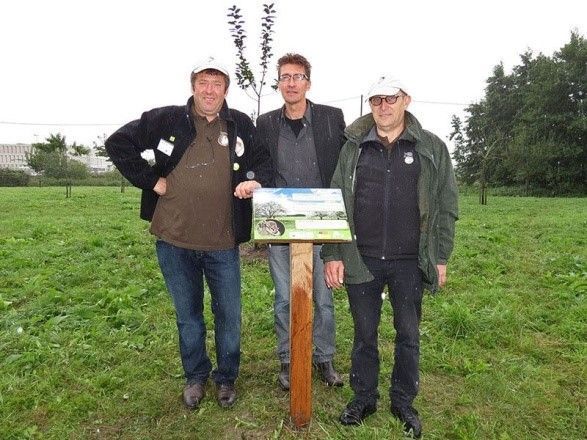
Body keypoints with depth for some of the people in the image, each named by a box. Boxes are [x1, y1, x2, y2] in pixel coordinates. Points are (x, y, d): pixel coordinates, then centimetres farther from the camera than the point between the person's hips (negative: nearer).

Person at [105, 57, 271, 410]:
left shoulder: (242, 125, 2)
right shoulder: (166, 120, -2)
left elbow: (263, 161, 15)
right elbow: (118, 144, 2)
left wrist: (254, 180, -7)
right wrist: (151, 180, -6)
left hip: (223, 242, 1)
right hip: (175, 240, 0)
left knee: (229, 315, 11)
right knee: (188, 315, 16)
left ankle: (227, 377, 34)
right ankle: (196, 376, 37)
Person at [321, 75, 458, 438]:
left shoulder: (432, 148, 2)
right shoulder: (353, 148, 4)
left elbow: (446, 206, 3)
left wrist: (441, 258, 0)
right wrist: (332, 254, -3)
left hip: (410, 262, 0)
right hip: (361, 259, 1)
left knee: (409, 335, 13)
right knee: (364, 333, 13)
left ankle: (404, 401, 32)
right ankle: (364, 397, 32)